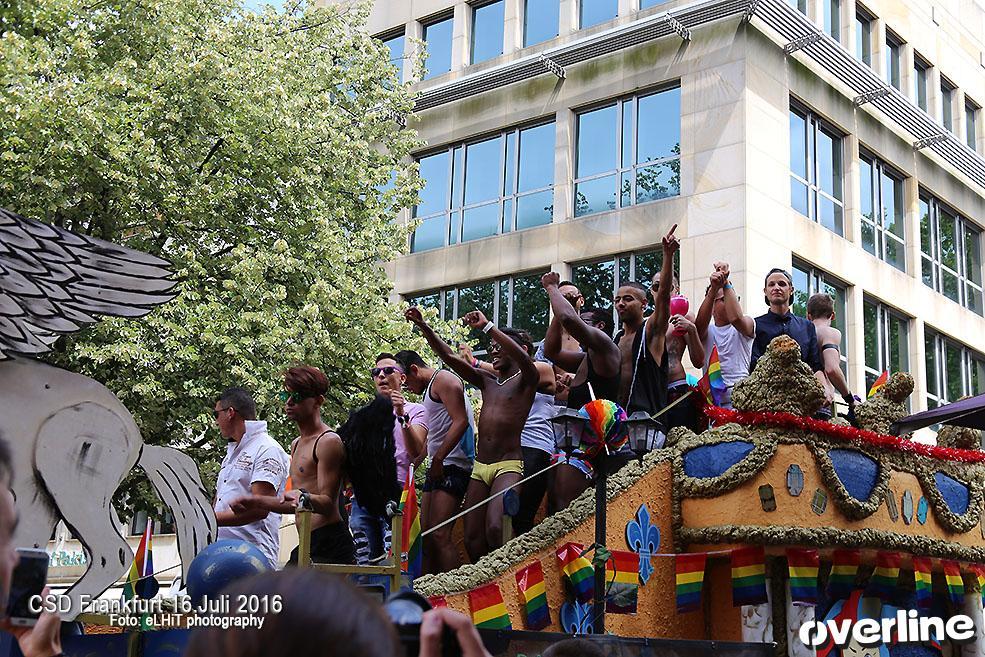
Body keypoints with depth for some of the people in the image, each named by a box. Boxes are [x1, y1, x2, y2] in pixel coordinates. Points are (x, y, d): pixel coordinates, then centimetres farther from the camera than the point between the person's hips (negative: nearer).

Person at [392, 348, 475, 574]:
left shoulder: (443, 380, -5)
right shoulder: (429, 390, 26)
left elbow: (460, 421, -17)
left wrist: (438, 459, -19)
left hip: (452, 466, -11)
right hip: (437, 468, 11)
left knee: (439, 534, -18)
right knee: (426, 535, 6)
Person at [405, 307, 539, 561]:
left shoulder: (525, 379, 3)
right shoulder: (486, 380, 19)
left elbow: (523, 358, -21)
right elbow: (449, 356, 12)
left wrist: (487, 326, -24)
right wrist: (423, 327, 0)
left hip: (509, 466, -7)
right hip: (480, 467, 7)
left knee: (495, 529, -27)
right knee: (472, 538, -1)